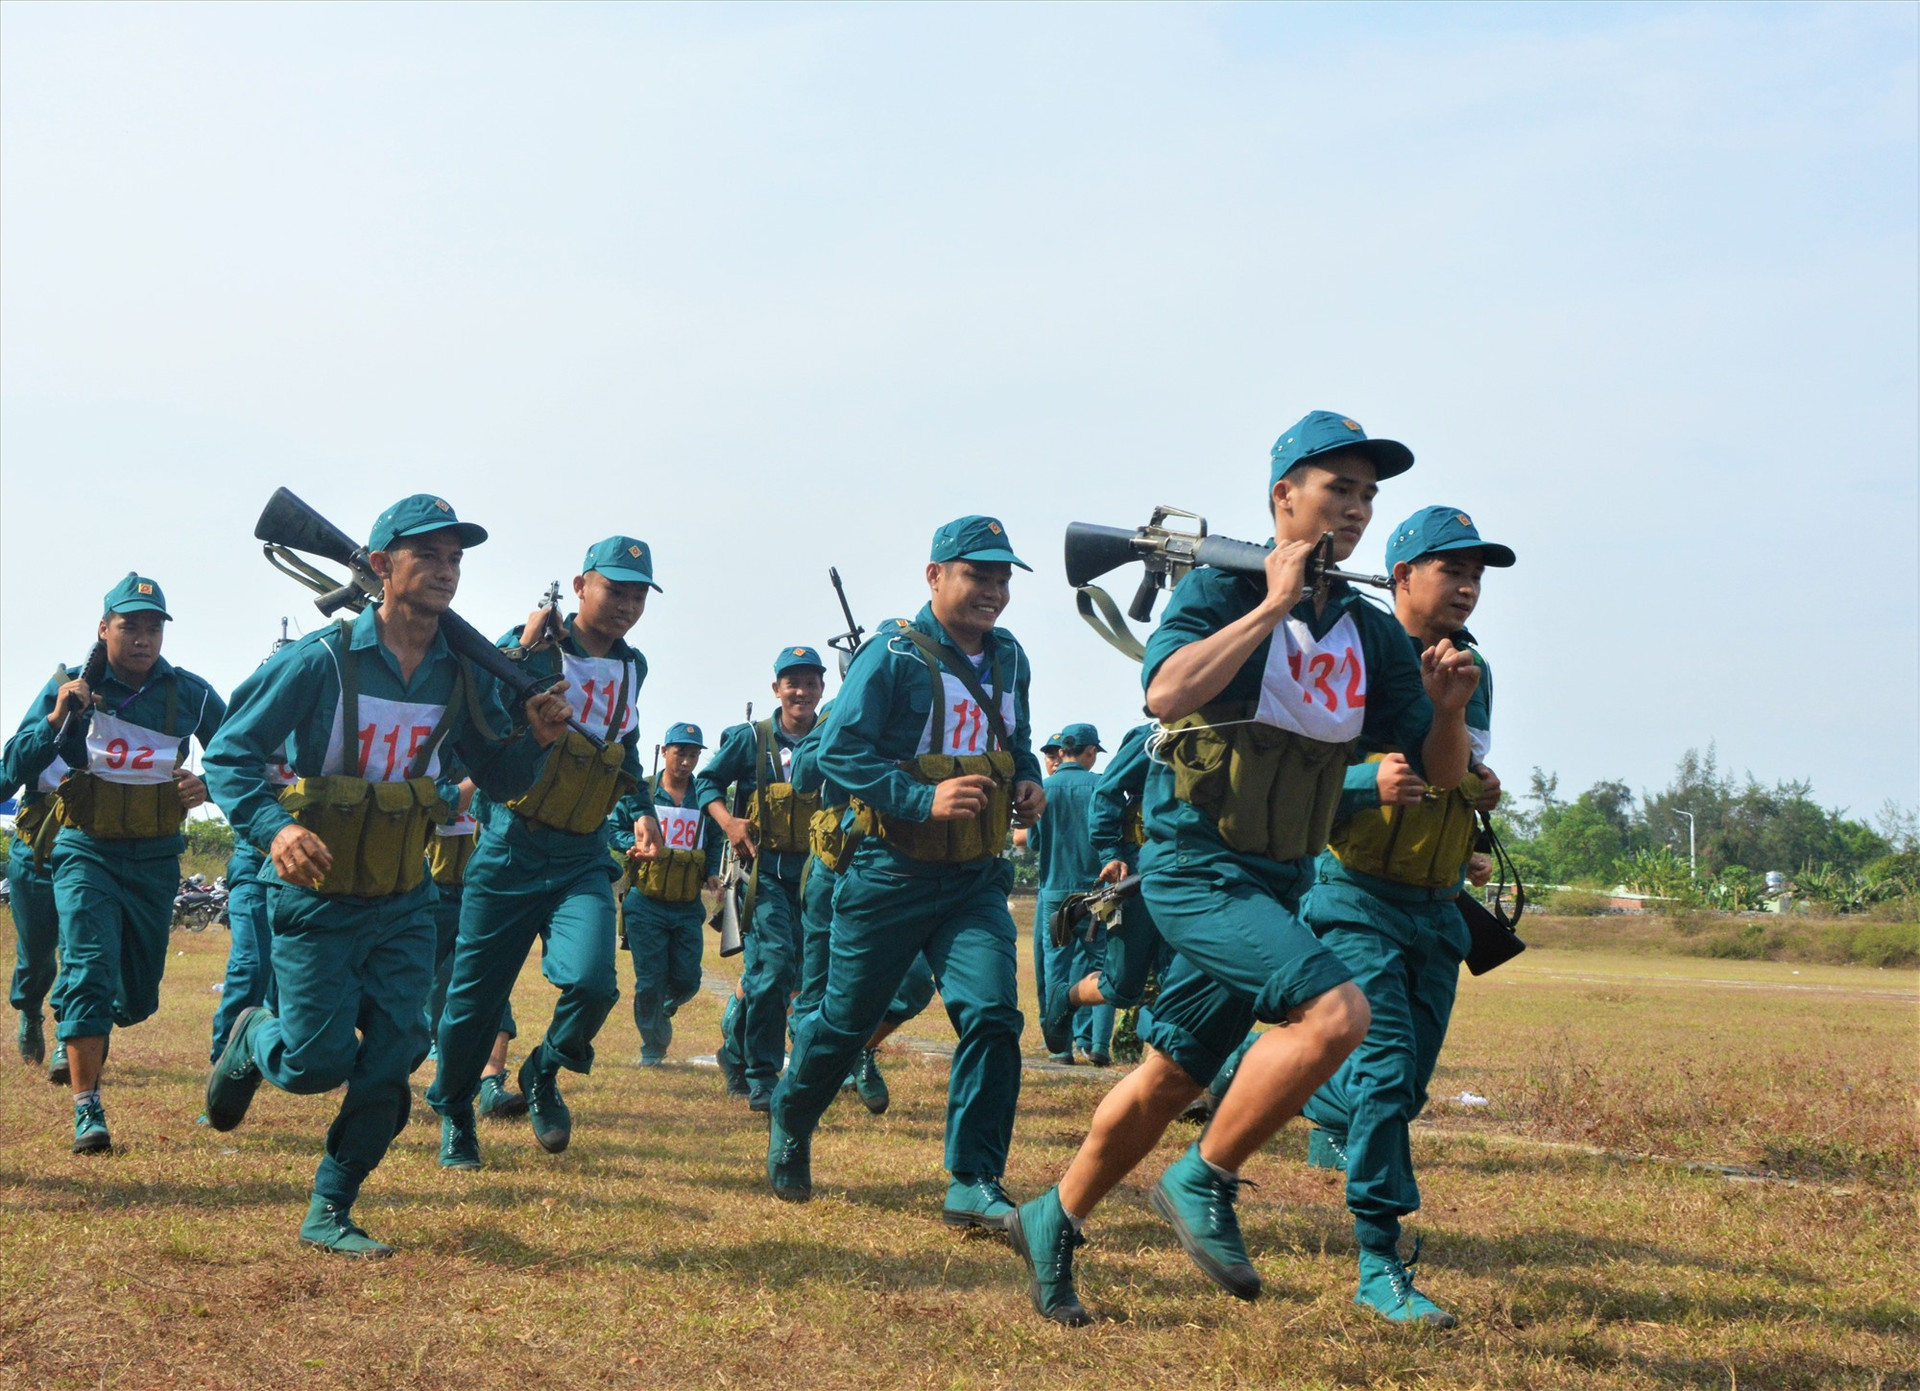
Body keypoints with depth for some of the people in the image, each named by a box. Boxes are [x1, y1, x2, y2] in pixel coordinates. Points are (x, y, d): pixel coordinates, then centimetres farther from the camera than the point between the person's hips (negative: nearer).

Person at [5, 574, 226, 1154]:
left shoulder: (191, 694, -3)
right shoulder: (69, 686, -5)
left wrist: (208, 785, -14)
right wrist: (56, 720, -25)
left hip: (155, 859, 2)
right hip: (85, 852, -2)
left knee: (139, 994, 11)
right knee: (89, 969, -17)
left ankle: (78, 1026, 46)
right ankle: (87, 1111, -15)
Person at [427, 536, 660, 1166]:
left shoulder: (631, 668, 11)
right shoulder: (533, 648, -7)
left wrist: (642, 806, 22)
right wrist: (524, 650, -25)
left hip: (581, 858, 3)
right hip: (510, 848, -3)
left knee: (592, 981, -19)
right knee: (476, 993, 5)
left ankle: (544, 1074, 11)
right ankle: (453, 1111, 28)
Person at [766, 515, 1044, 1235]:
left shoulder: (1008, 659, 9)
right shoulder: (895, 655, -12)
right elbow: (839, 751, -18)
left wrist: (1028, 782, 3)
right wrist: (924, 800, -27)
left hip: (976, 881, 4)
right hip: (891, 877, -4)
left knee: (992, 1013, -13)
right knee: (846, 1020, 9)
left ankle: (973, 1184, -8)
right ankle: (790, 1122, 38)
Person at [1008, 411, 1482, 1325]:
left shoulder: (1371, 635, 8)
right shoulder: (1222, 592, -10)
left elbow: (1442, 770, 8)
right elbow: (1167, 693, -29)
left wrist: (1448, 708, -14)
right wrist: (1273, 606, -24)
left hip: (1277, 885, 7)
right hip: (1197, 870, -7)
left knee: (1171, 1078, 14)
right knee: (1334, 1011, -25)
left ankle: (1053, 1223, 32)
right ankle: (1202, 1184, -8)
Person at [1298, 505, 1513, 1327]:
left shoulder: (1474, 673, 11)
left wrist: (1480, 790, 1)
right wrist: (1373, 782, -32)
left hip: (1436, 909, 7)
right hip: (1358, 897, -6)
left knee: (1408, 1084, 10)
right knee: (1385, 1066, -16)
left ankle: (1328, 1112, 44)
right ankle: (1379, 1266, -10)